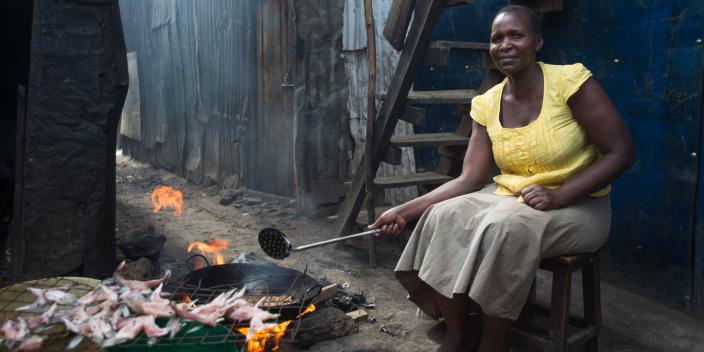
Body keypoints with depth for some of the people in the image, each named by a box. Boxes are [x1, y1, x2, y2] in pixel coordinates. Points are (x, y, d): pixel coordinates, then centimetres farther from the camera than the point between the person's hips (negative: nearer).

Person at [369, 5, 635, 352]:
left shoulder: (570, 80, -16)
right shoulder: (487, 105, -1)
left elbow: (621, 151, -14)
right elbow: (469, 180, -5)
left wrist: (558, 196, -26)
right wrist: (405, 211, -16)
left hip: (578, 206, -4)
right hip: (509, 197, 5)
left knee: (505, 227, -33)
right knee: (445, 217, -19)